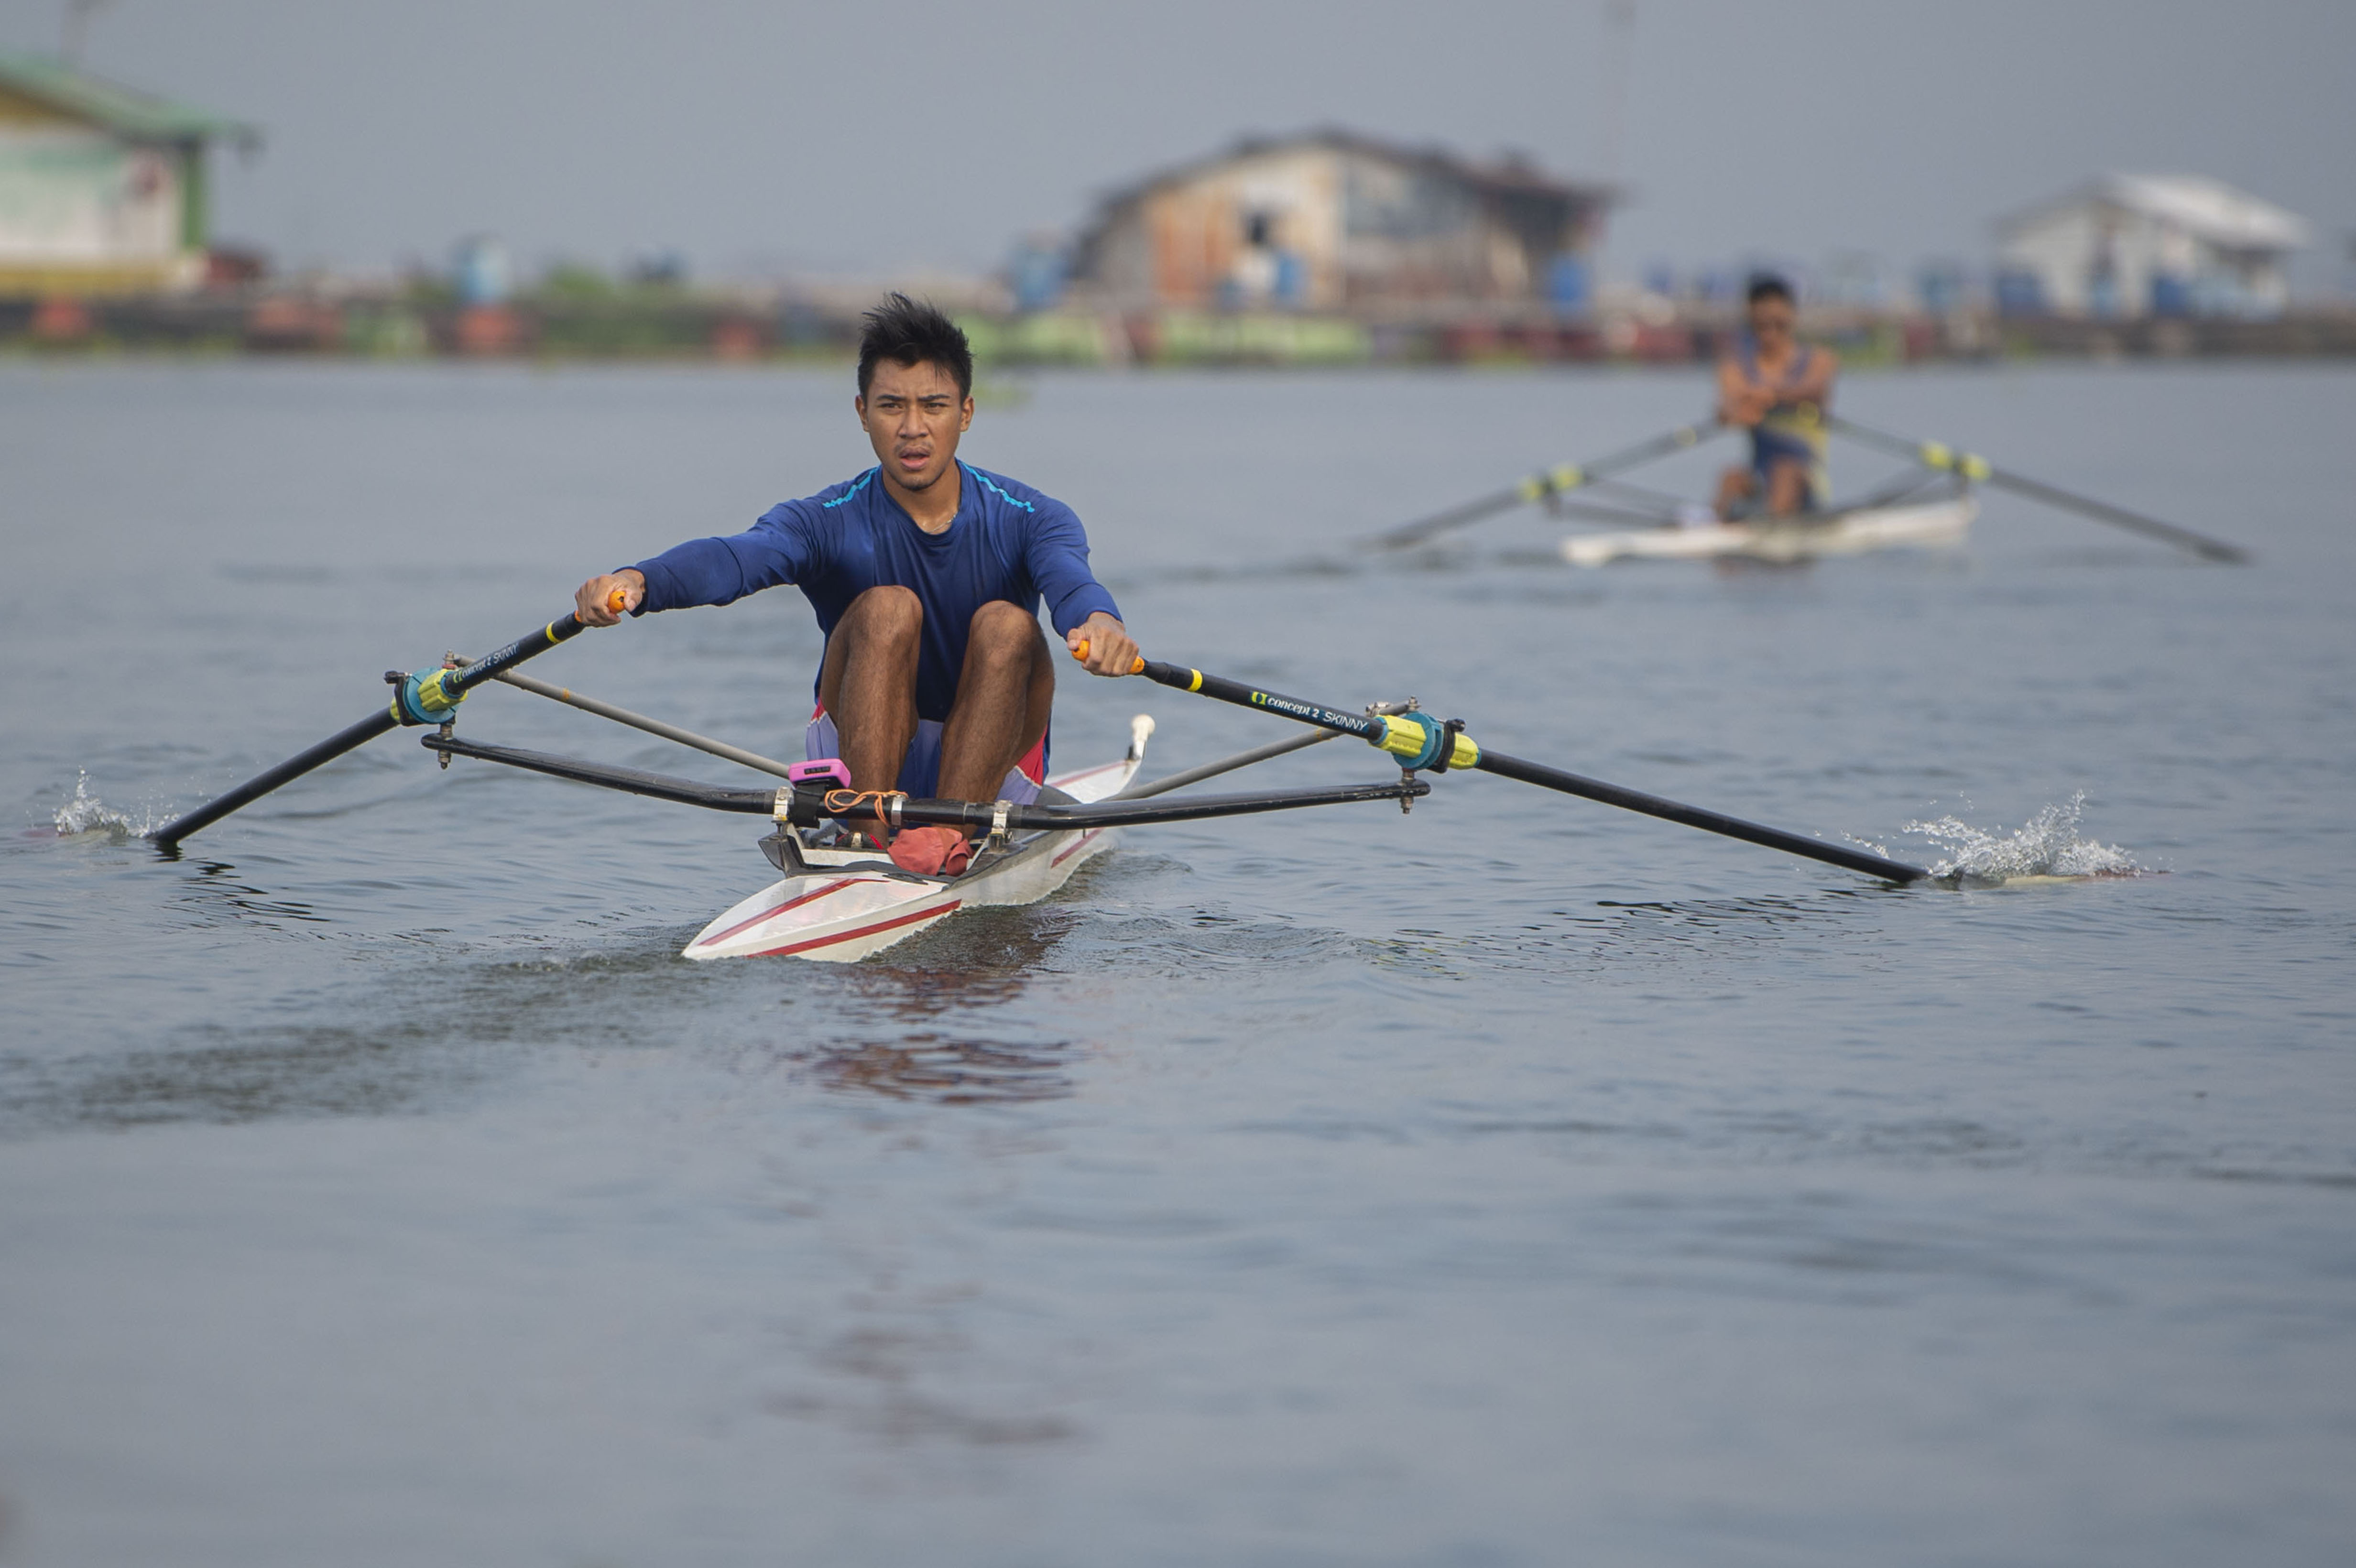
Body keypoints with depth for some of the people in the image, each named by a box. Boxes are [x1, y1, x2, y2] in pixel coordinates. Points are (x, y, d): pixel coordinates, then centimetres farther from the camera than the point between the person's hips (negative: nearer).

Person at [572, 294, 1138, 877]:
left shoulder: (1027, 519, -8)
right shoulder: (830, 523, -9)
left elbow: (1070, 579, -31)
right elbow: (732, 559, -29)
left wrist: (1098, 622, -58)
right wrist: (638, 580, -52)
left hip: (991, 767, 0)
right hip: (867, 760, 0)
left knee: (1007, 623, -26)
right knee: (887, 608, -26)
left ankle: (951, 832, -35)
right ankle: (868, 832, -37)